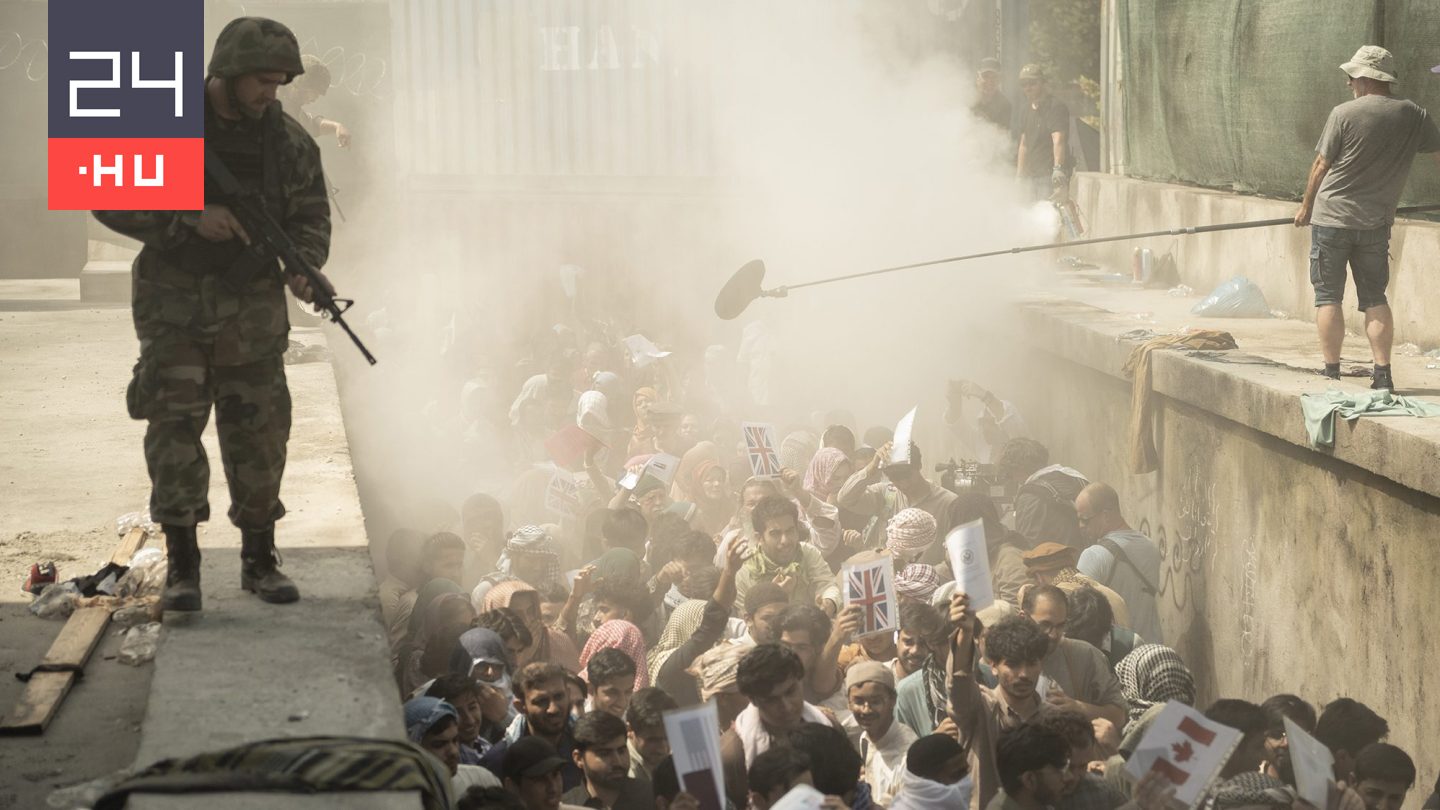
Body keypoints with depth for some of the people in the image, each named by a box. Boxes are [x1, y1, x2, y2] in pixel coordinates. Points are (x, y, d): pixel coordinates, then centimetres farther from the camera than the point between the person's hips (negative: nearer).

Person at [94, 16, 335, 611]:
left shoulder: (288, 140, 2)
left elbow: (310, 215, 5)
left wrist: (305, 268, -16)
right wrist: (190, 217, -20)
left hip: (252, 309, 3)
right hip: (174, 301, -3)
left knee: (259, 433, 4)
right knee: (174, 424, -9)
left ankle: (259, 561, 16)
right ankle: (181, 566, -4)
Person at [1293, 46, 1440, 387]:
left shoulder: (1344, 114, -10)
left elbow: (1321, 165, -3)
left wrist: (1306, 206, 10)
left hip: (1332, 217, -3)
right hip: (1377, 223, 3)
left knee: (1328, 296, 4)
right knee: (1375, 298, 9)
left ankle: (1331, 371, 3)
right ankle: (1383, 373, 2)